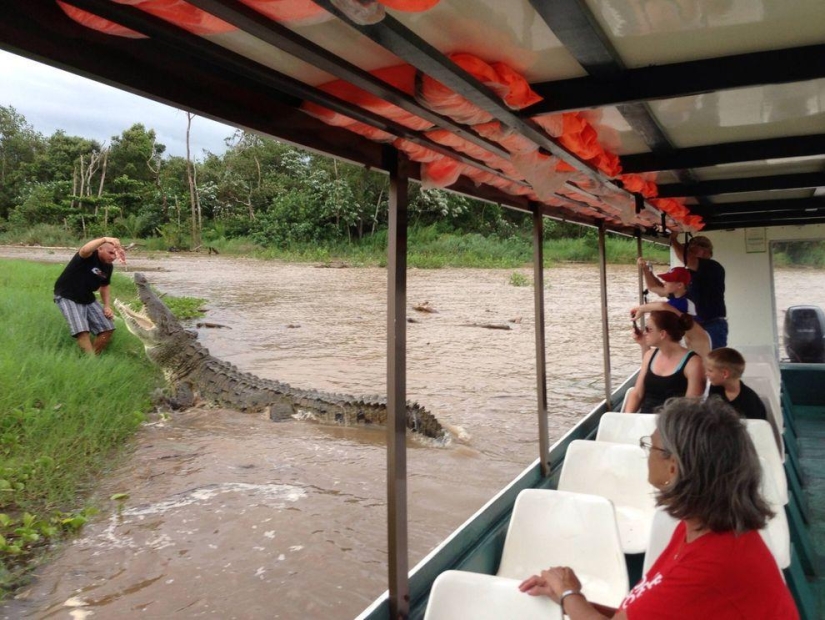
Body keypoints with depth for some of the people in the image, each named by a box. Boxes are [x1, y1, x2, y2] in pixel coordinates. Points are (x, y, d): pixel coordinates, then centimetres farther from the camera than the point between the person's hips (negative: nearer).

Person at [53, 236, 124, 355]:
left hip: (87, 299, 7)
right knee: (82, 331, -24)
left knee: (107, 328, -1)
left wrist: (107, 306, 2)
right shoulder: (89, 256, -22)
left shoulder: (108, 266, 0)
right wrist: (104, 239, -65)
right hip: (67, 297, -7)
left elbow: (104, 286, 15)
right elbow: (84, 250, -49)